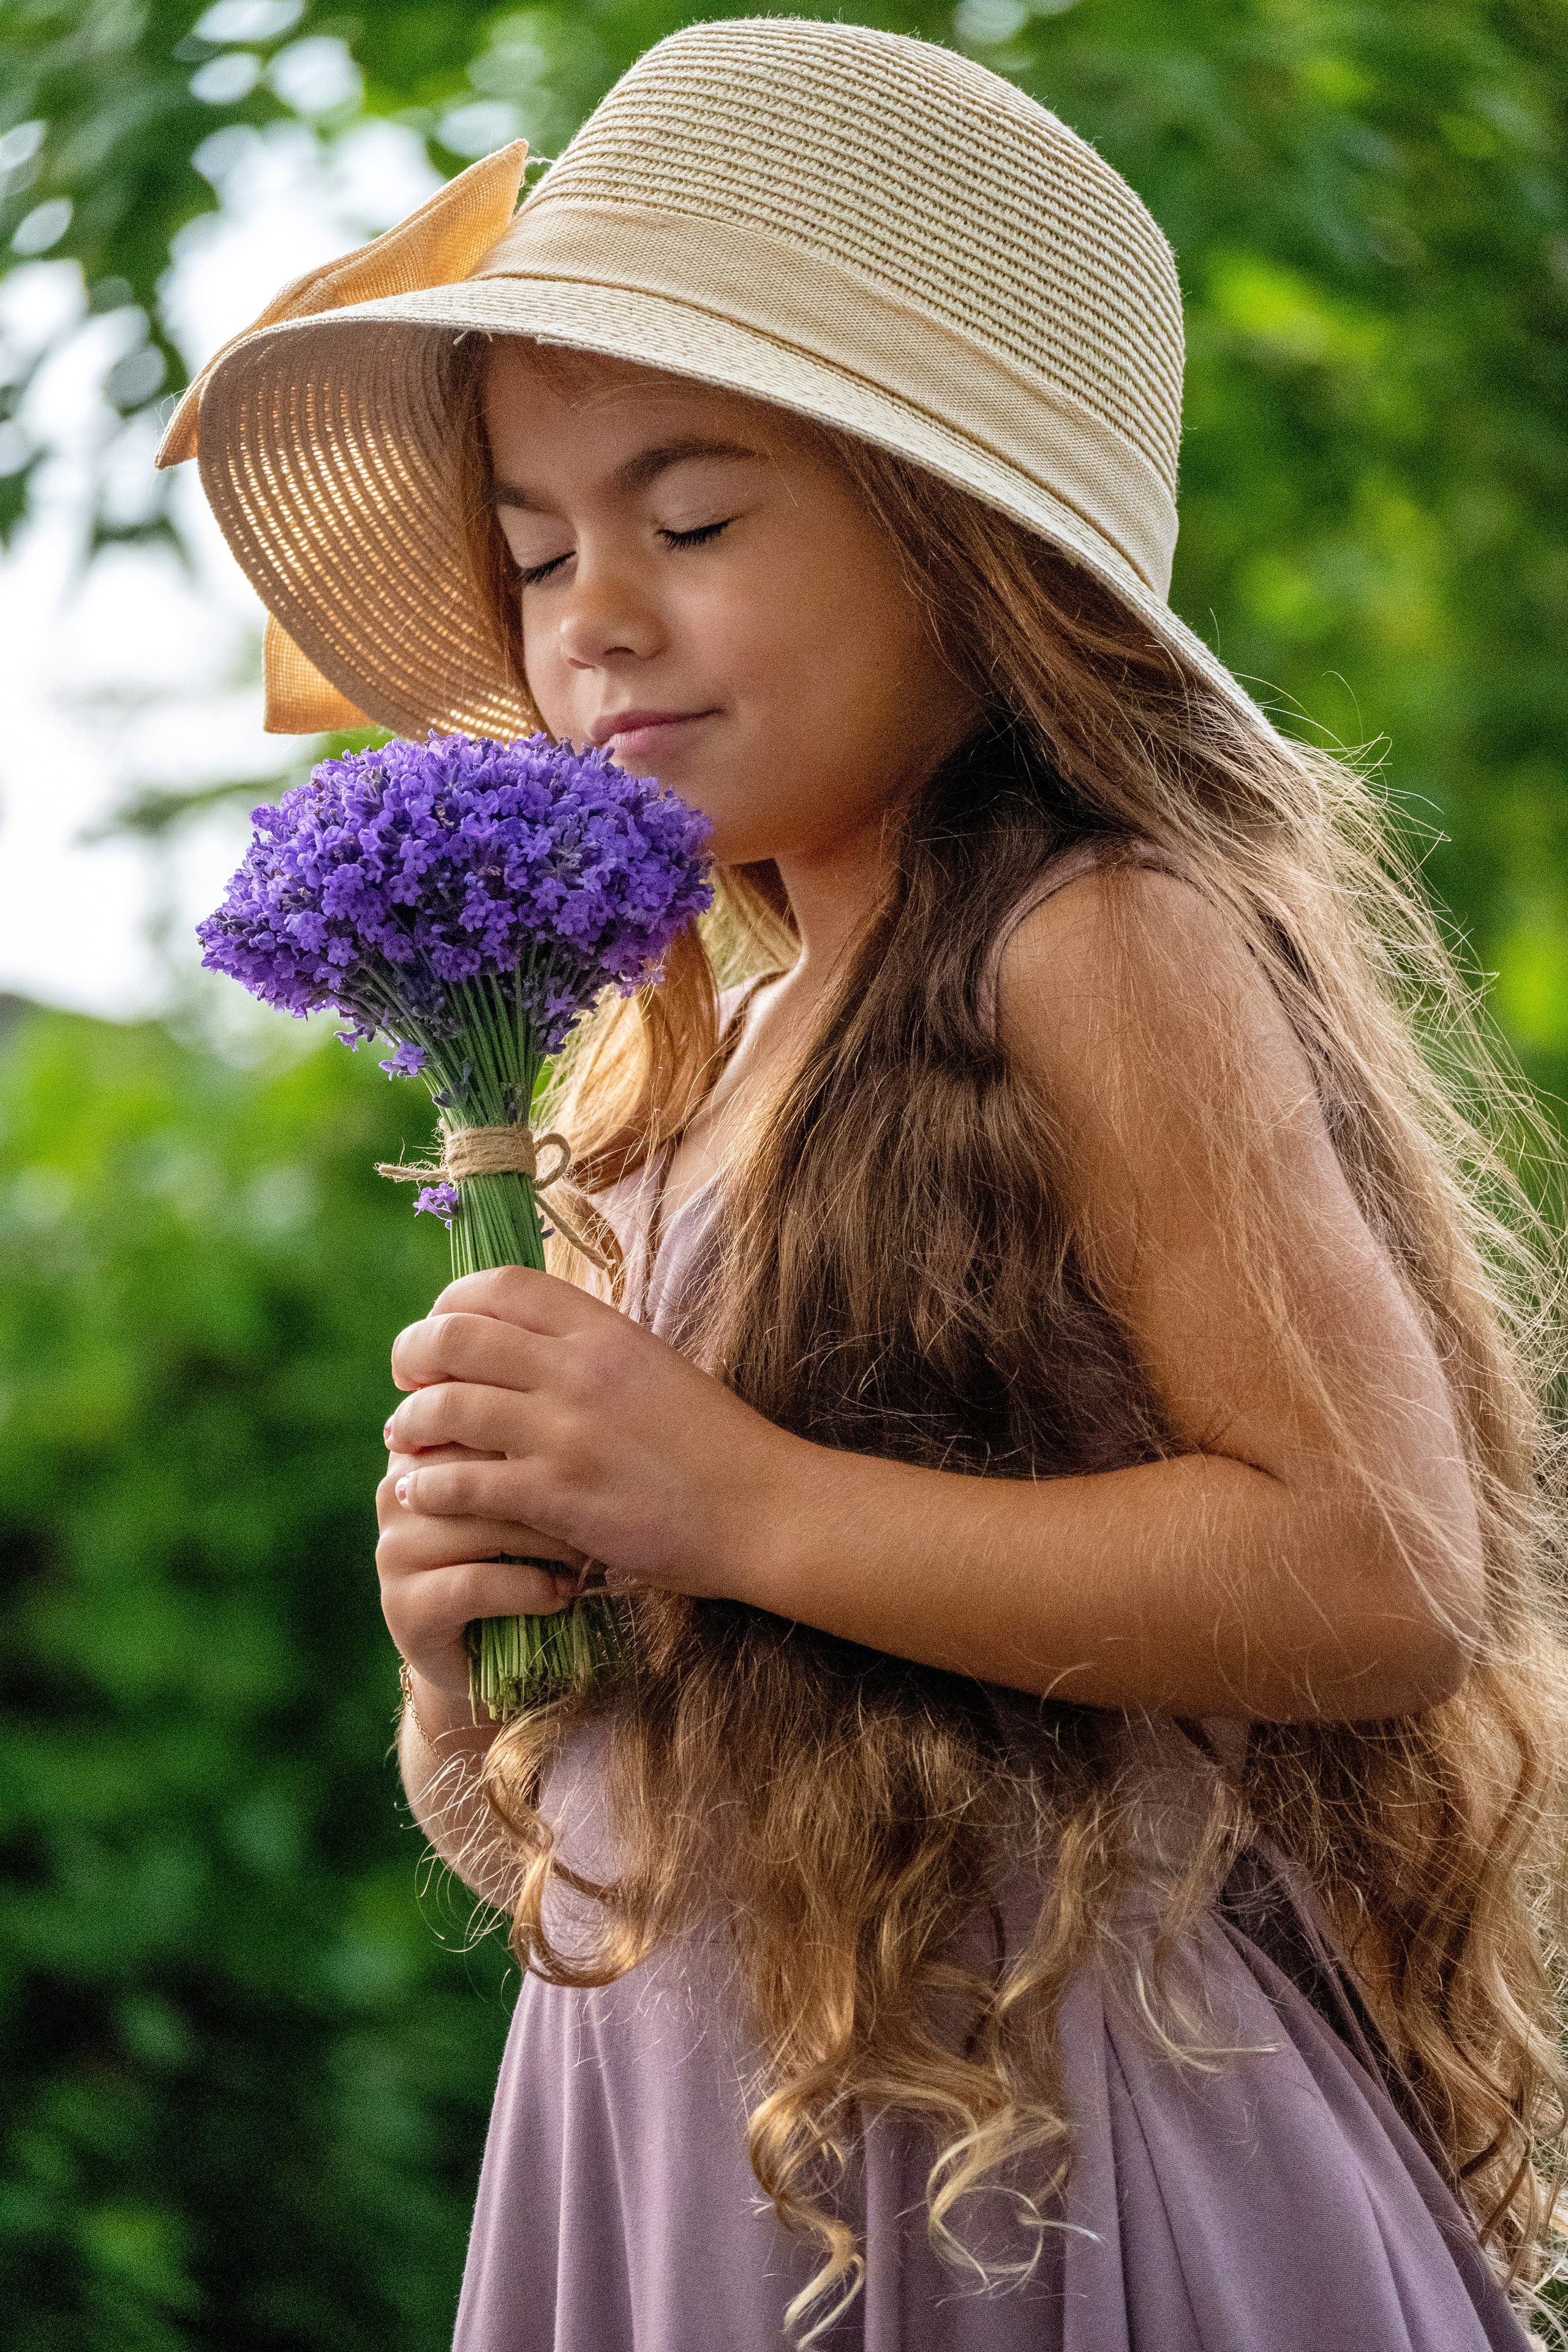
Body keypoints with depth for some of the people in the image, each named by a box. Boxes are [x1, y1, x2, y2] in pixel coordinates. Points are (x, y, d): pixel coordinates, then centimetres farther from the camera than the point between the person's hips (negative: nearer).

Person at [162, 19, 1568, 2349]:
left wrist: (736, 1501, -21)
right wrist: (470, 1632, -3)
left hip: (1038, 2146, -7)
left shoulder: (1094, 948, -11)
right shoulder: (688, 1055, 12)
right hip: (661, 2135, 7)